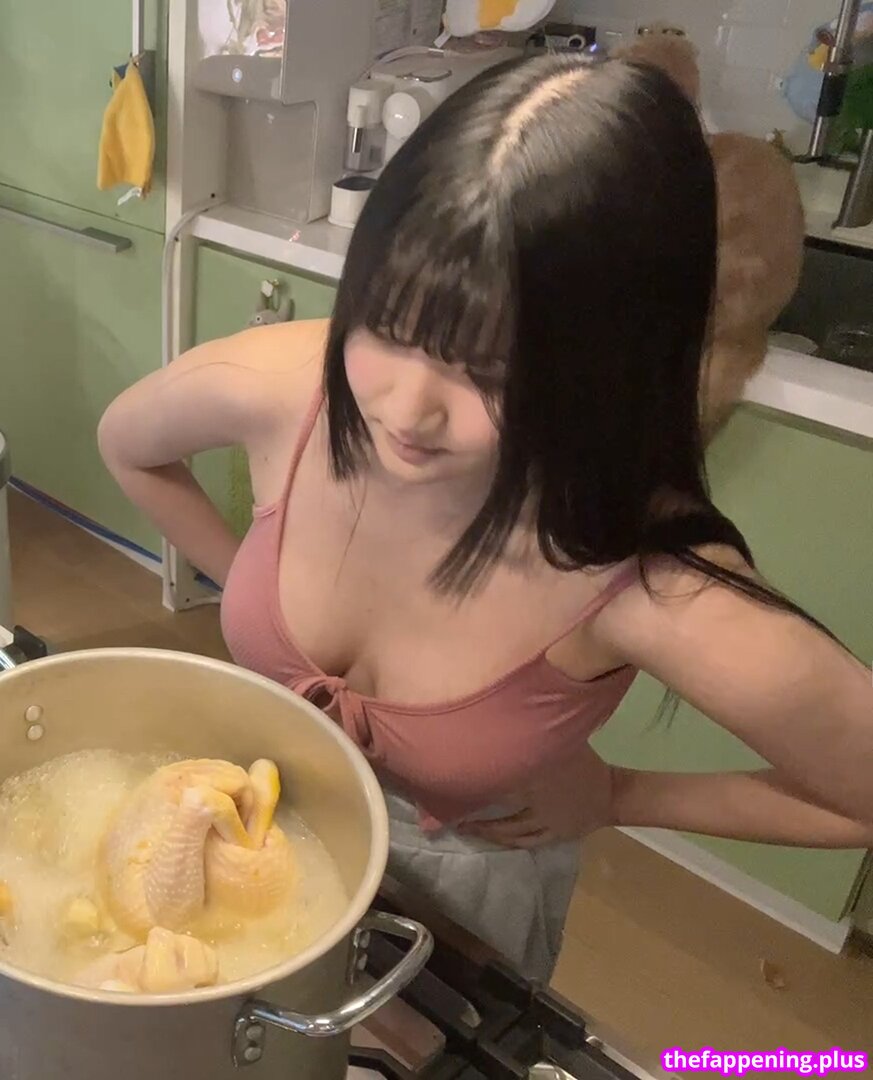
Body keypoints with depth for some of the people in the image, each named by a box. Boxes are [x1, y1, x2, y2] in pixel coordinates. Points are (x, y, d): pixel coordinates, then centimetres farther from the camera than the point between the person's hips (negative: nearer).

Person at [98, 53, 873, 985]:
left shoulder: (658, 589, -38)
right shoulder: (270, 388, -28)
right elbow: (127, 446, -3)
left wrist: (610, 795, -15)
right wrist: (248, 580, -6)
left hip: (468, 881, -3)